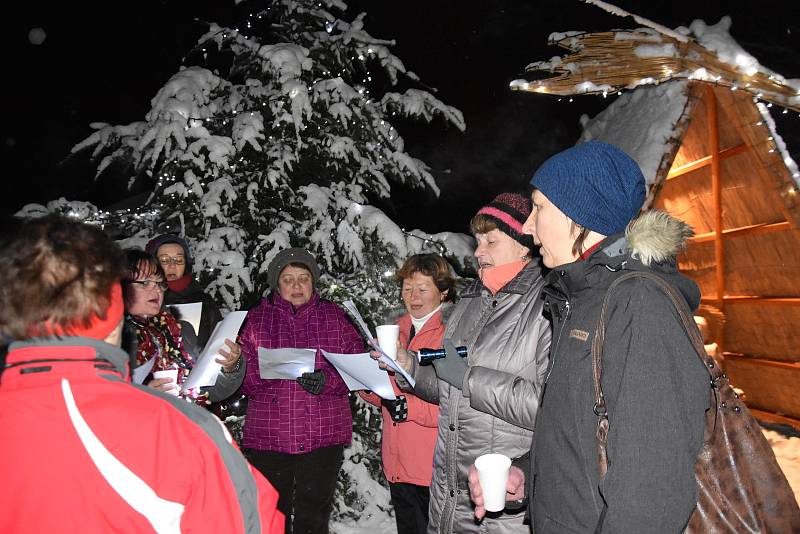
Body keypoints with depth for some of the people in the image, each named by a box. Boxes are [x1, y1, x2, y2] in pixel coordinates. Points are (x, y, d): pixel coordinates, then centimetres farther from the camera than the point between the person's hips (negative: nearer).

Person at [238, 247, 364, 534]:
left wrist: (328, 380, -16)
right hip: (268, 435, 0)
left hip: (324, 435, 0)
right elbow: (242, 376, 1)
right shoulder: (256, 319, 7)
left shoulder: (334, 316, 7)